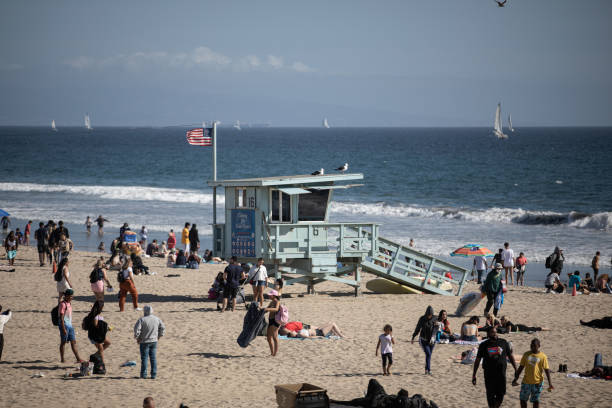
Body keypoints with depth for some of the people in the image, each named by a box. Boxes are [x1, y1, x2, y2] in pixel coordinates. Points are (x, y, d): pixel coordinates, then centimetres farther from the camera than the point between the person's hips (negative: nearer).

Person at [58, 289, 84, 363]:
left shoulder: (69, 303, 13)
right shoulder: (62, 304, -14)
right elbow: (61, 317, -17)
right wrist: (64, 329, -21)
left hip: (70, 326, 9)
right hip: (64, 325, -8)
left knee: (73, 342, 4)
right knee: (63, 342, 1)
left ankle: (78, 359, 1)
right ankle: (62, 359, 9)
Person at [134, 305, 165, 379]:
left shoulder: (142, 319, -14)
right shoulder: (157, 319, 1)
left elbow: (136, 329, -20)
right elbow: (162, 328, 8)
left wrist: (137, 338, -5)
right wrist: (158, 336, 17)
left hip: (144, 341, -4)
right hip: (154, 341, 4)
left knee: (144, 358, 4)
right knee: (153, 358, 8)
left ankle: (143, 374, 6)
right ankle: (153, 374, 7)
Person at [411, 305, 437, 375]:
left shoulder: (434, 319, -4)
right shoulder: (422, 319, -7)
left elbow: (434, 329, -12)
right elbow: (417, 329, 1)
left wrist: (432, 338, -26)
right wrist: (413, 338, 7)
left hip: (431, 340, 2)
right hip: (423, 340, -2)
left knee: (429, 354, 7)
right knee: (428, 354, -16)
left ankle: (426, 369, 22)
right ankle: (429, 370, -19)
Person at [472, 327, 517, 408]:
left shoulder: (503, 343, 4)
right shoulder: (483, 345, 3)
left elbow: (510, 356, 13)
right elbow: (477, 360, 8)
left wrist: (516, 370, 9)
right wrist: (474, 375, 6)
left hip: (501, 374, 1)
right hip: (489, 375, -1)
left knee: (500, 395, -1)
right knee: (490, 396, 0)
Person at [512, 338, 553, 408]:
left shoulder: (543, 356, -6)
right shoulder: (526, 354, 4)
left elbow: (547, 370, -5)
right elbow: (521, 367, 11)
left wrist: (550, 383, -11)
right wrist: (516, 379, 8)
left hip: (537, 382, -3)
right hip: (526, 381, 3)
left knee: (535, 400, 4)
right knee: (522, 399, 7)